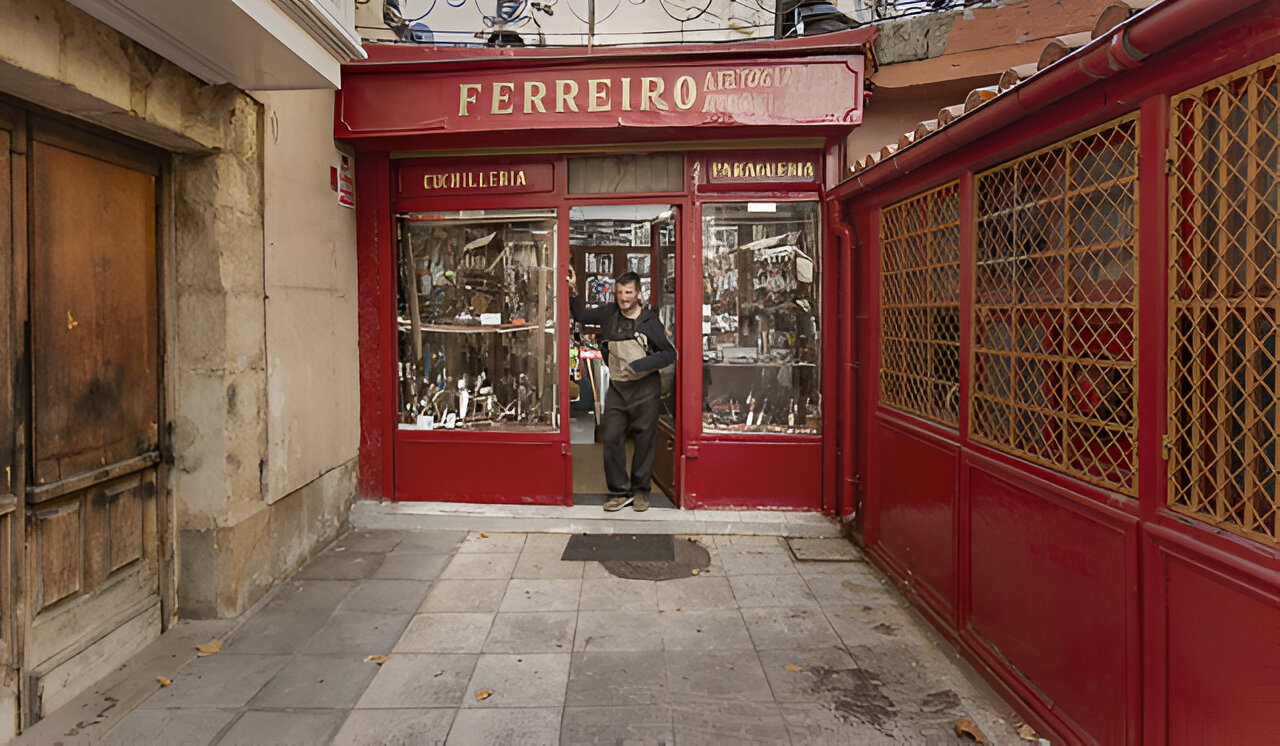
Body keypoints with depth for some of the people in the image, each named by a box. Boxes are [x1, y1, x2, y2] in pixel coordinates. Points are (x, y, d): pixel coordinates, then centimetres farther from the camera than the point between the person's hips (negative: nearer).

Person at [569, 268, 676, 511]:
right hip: (617, 388, 4)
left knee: (645, 441, 4)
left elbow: (670, 354, -8)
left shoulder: (649, 319, -8)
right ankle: (621, 491, 9)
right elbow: (581, 314, 20)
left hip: (646, 389, -3)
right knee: (611, 438, -1)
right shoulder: (609, 313, 4)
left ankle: (640, 491, 19)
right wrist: (573, 292, 3)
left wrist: (639, 365, -18)